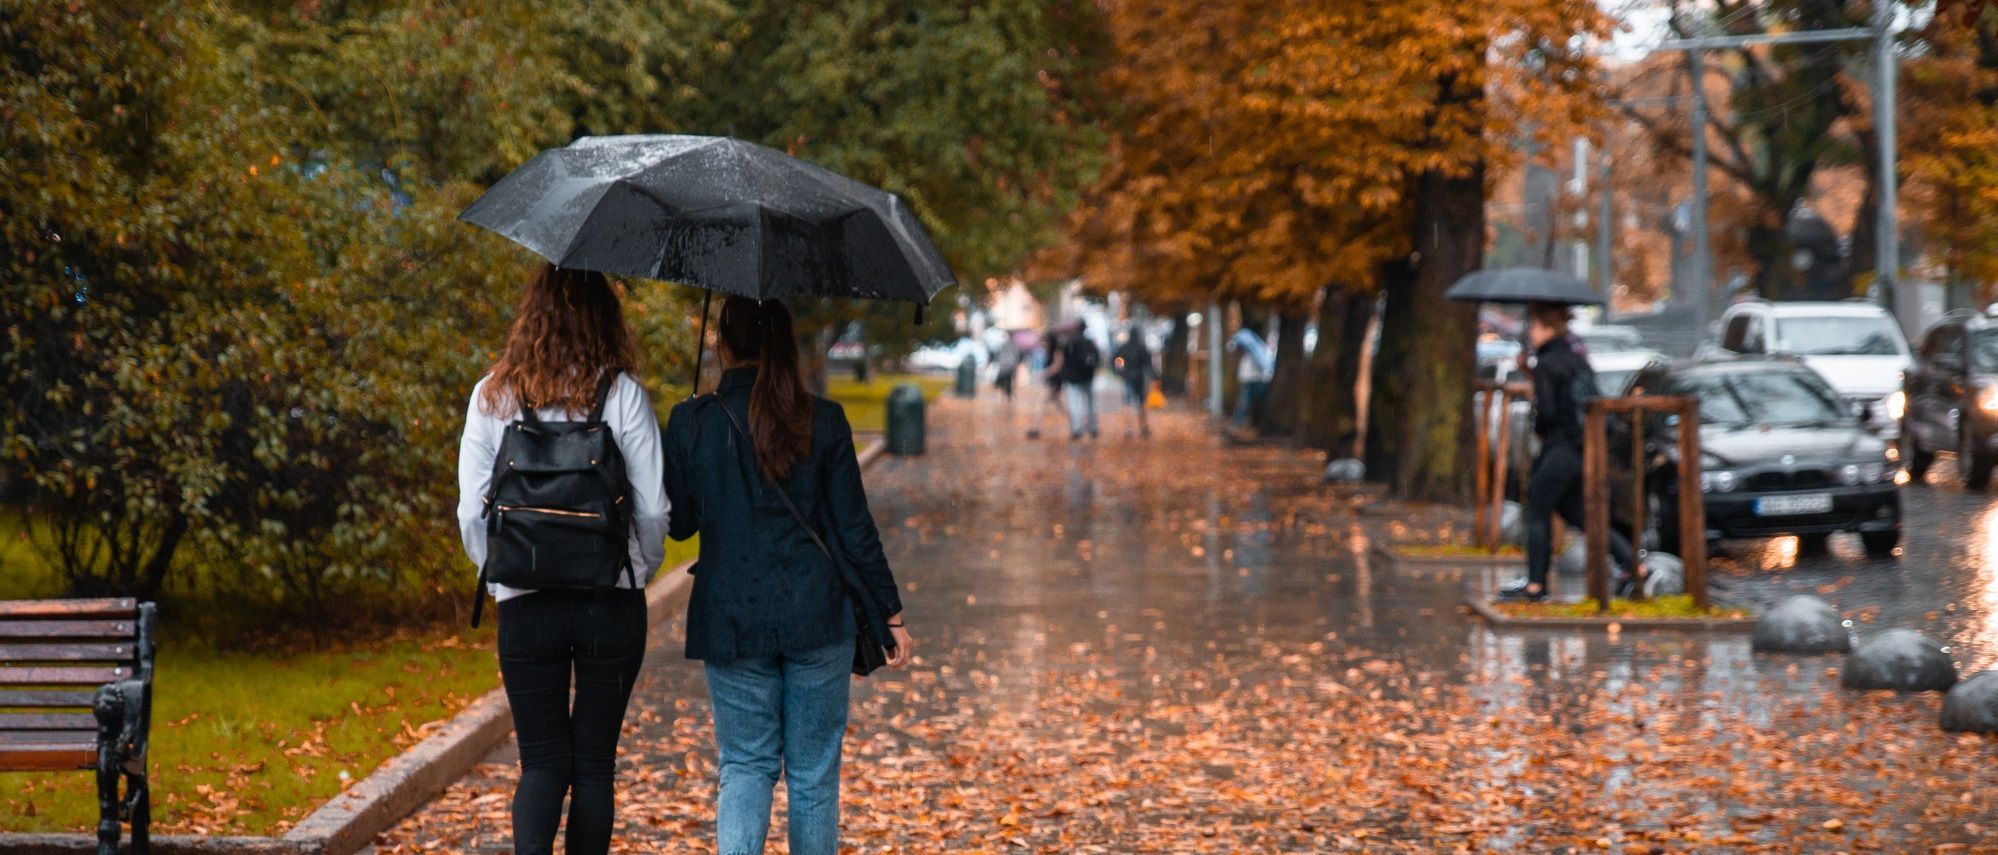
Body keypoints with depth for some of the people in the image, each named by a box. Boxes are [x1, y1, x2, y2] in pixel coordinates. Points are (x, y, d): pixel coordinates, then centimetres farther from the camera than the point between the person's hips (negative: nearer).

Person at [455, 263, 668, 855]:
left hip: (525, 605, 1)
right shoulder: (622, 395, -6)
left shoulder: (492, 396, -1)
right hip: (612, 603, -1)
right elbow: (655, 507, -6)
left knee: (543, 761, 7)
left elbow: (471, 512, 0)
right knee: (595, 761, 10)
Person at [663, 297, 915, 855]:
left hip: (730, 621, 0)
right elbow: (855, 529, -3)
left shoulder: (690, 423, -5)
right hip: (818, 620, 0)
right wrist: (892, 615, 4)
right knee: (814, 771, 12)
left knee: (745, 766, 8)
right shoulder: (824, 422, -5)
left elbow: (679, 525, 4)